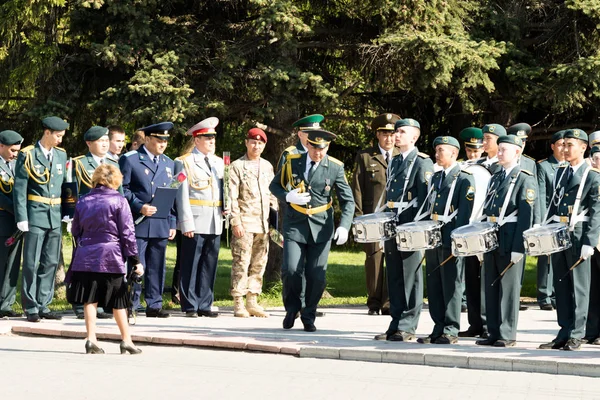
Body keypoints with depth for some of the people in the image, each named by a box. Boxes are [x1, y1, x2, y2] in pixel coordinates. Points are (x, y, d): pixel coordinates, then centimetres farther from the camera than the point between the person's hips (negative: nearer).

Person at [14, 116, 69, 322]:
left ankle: (43, 305, 14)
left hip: (55, 215, 5)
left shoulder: (61, 155, 12)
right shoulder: (27, 155, -5)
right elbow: (19, 188, -7)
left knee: (51, 262, 7)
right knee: (32, 263, -3)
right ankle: (31, 308, 3)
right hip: (35, 214, -5)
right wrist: (21, 218, -13)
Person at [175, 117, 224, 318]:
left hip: (215, 222, 6)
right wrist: (187, 222, -12)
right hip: (195, 222, -6)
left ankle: (204, 305, 13)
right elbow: (182, 195, -6)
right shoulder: (184, 162, -2)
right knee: (191, 266, -2)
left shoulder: (219, 162, 17)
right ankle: (190, 306, 4)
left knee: (209, 266, 7)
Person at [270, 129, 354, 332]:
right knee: (291, 270, -13)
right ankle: (292, 309, 13)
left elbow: (348, 200, 2)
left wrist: (344, 226, -14)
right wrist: (288, 196, -11)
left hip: (321, 228, 0)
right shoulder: (292, 162, 0)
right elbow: (274, 186, 11)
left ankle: (308, 317, 18)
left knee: (317, 276, -1)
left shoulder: (335, 168, -2)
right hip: (294, 225, 0)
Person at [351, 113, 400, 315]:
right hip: (373, 218, -1)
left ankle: (388, 303, 2)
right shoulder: (365, 157, 8)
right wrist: (359, 216, -1)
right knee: (374, 257, 0)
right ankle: (374, 302, 9)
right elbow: (357, 189, 6)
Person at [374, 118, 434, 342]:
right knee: (394, 276, 8)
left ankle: (407, 327, -1)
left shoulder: (422, 162, -5)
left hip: (410, 225, -8)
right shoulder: (395, 162, 19)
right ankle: (395, 324, 13)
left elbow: (425, 198, -11)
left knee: (410, 276, -3)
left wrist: (415, 226, -18)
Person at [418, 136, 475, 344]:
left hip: (450, 239, -8)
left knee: (451, 286, -3)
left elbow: (465, 213, -12)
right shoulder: (435, 178, 18)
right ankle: (438, 328, 13)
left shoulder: (464, 179, -5)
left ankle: (450, 331, 0)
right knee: (434, 286, 8)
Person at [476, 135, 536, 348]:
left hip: (510, 241, -7)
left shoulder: (525, 179, -6)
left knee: (509, 288, -4)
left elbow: (526, 216, -13)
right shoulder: (495, 178, 17)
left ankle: (508, 335, 1)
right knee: (491, 287, 8)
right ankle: (494, 333, 13)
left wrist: (518, 248, -18)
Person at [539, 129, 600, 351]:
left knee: (578, 286, -1)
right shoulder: (561, 172, 14)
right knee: (561, 285, 8)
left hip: (577, 235, -6)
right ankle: (564, 332, 13)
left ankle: (576, 335, 3)